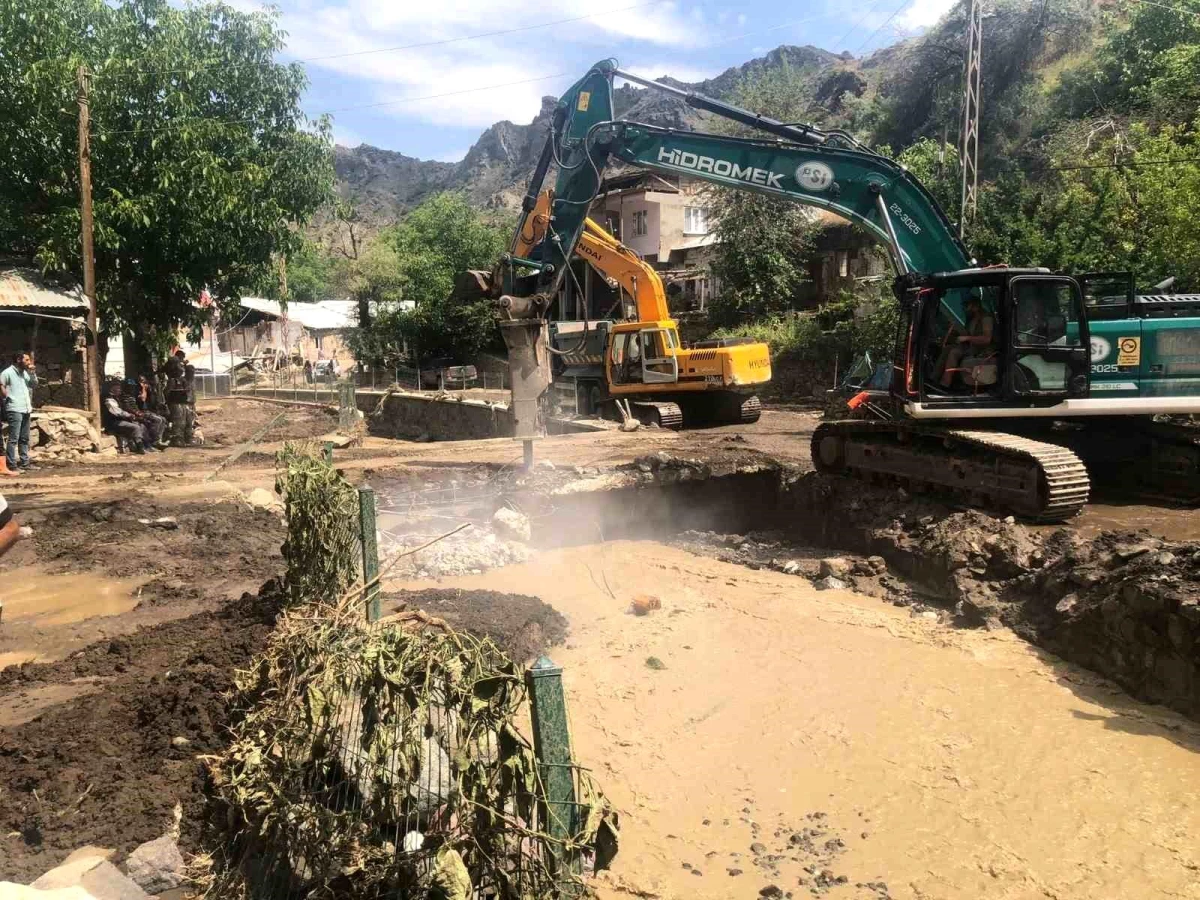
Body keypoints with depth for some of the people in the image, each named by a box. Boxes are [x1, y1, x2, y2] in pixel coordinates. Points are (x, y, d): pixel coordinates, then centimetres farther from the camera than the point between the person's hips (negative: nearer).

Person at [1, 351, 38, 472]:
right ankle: (12, 465, -8)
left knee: (24, 438, 12)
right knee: (14, 438, -9)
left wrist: (32, 372, 5)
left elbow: (34, 384, 17)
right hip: (14, 410, -8)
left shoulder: (25, 373, 17)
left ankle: (24, 463, 18)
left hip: (26, 409, 8)